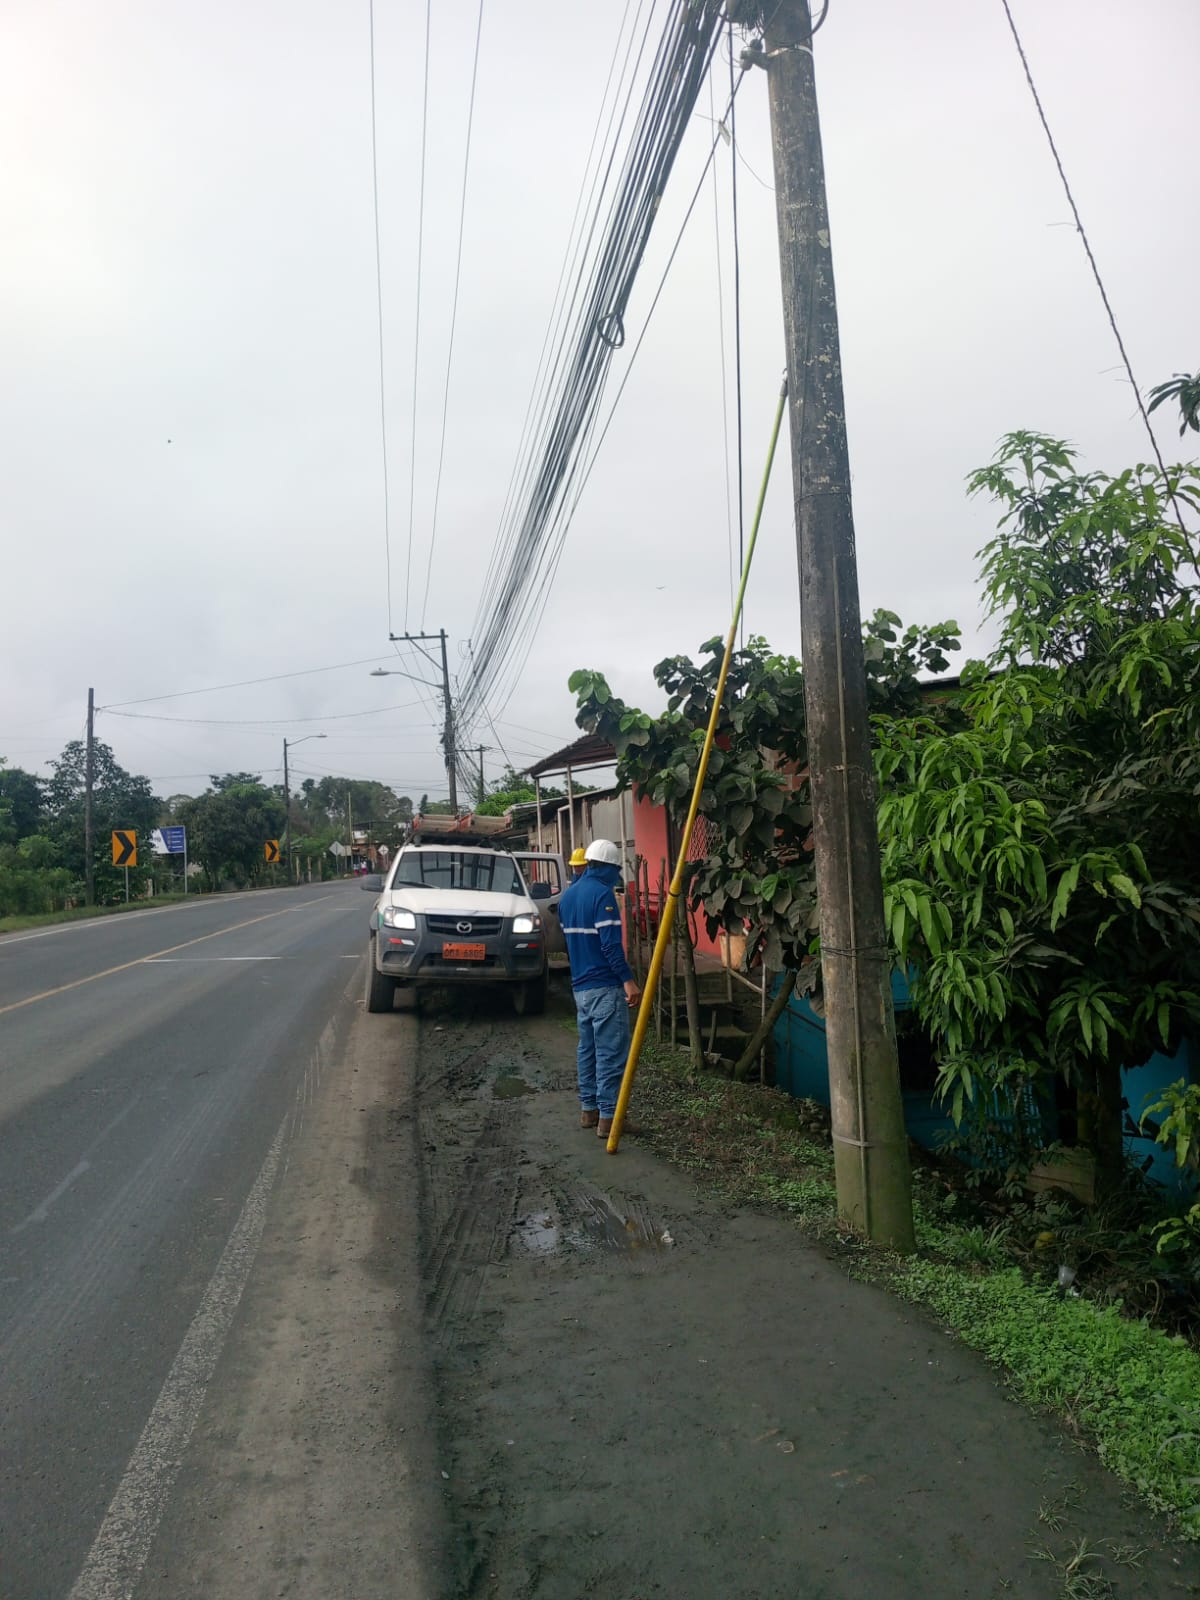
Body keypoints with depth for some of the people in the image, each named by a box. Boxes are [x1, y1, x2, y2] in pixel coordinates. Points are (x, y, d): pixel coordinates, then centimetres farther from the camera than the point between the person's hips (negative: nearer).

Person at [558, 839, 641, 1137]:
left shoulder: (568, 895, 14)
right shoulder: (602, 893, -14)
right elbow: (610, 943, -21)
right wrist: (628, 980, -22)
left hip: (580, 986, 9)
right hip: (605, 987, -9)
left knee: (587, 1048, 15)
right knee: (611, 1052, -4)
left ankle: (588, 1109, 21)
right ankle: (608, 1116, -2)